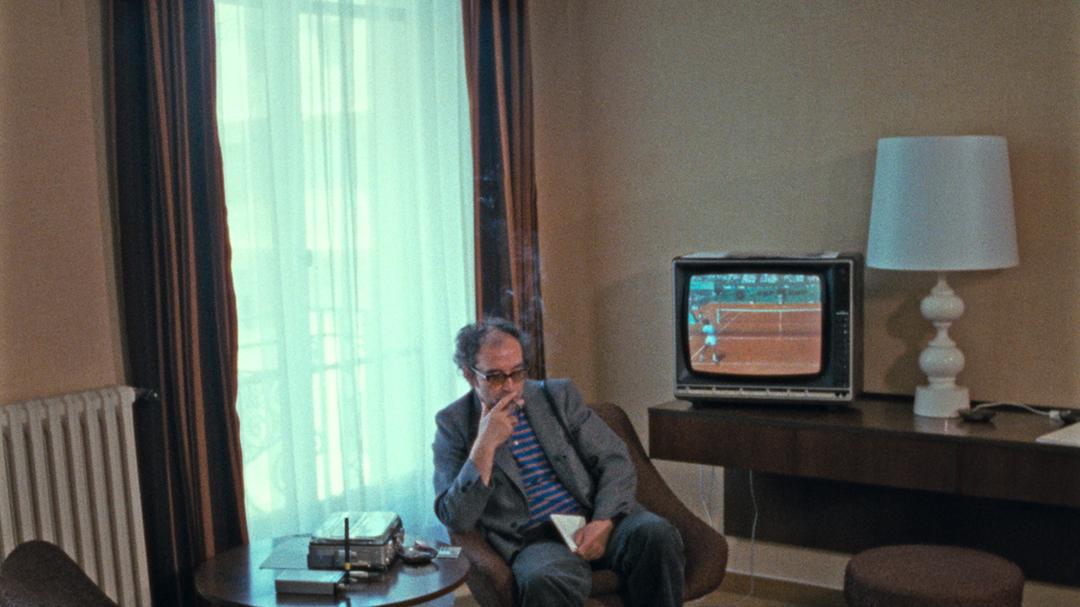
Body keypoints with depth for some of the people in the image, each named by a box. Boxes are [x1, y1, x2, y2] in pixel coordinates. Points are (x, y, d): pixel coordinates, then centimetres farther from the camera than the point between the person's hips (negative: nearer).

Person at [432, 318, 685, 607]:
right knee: (542, 581, -39)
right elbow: (456, 519, -4)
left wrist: (604, 521, -12)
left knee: (656, 533, -29)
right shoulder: (453, 424, 5)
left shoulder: (559, 396, 12)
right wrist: (485, 445, -13)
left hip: (594, 521, 4)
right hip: (534, 539, -3)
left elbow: (616, 461, 7)